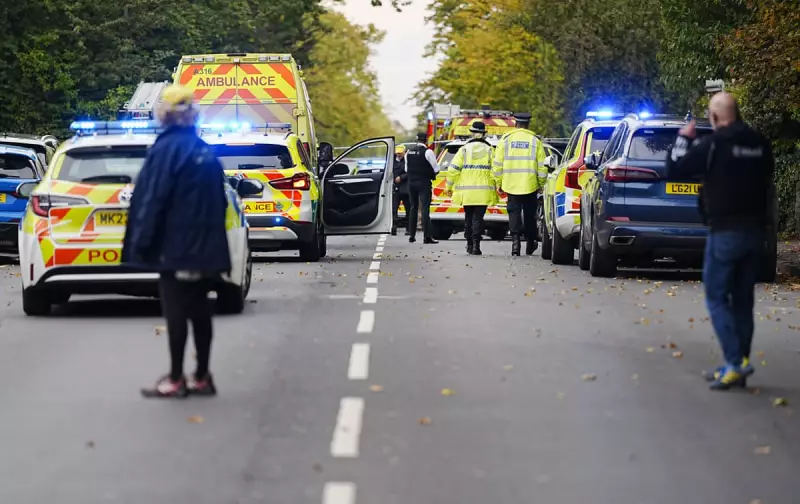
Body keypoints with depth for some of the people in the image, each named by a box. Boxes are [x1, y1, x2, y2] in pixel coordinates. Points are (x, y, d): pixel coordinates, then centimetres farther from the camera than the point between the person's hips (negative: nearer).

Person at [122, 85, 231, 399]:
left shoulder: (167, 148, -12)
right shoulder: (205, 152, 13)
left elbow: (152, 198, -16)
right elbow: (219, 200, 17)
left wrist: (141, 242, -13)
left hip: (176, 245, -8)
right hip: (205, 245, 8)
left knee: (176, 312, -3)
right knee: (199, 310, 11)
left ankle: (175, 380, -1)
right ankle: (201, 378, 14)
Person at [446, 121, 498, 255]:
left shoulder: (464, 149, 2)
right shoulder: (489, 150, 0)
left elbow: (453, 169, -2)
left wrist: (449, 186, 8)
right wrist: (498, 186, 0)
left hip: (466, 190, 1)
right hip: (483, 191, -1)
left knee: (469, 217, 16)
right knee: (478, 218, 0)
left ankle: (469, 244, 21)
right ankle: (476, 245, -12)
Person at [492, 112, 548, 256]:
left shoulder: (506, 139, 2)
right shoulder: (535, 141, 1)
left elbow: (497, 164, 2)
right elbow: (542, 165, 1)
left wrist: (499, 182, 11)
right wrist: (542, 183, 12)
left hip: (511, 184, 0)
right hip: (530, 185, 0)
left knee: (514, 213, 2)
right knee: (529, 214, 12)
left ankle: (516, 240, -14)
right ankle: (530, 245, 21)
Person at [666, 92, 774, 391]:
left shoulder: (714, 144, -12)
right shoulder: (760, 144, 6)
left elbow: (674, 170, -6)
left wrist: (683, 139, 8)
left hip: (725, 231, -6)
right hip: (755, 230, 6)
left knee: (717, 298, 0)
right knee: (743, 299, 12)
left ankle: (736, 362, -13)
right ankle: (737, 367, 14)